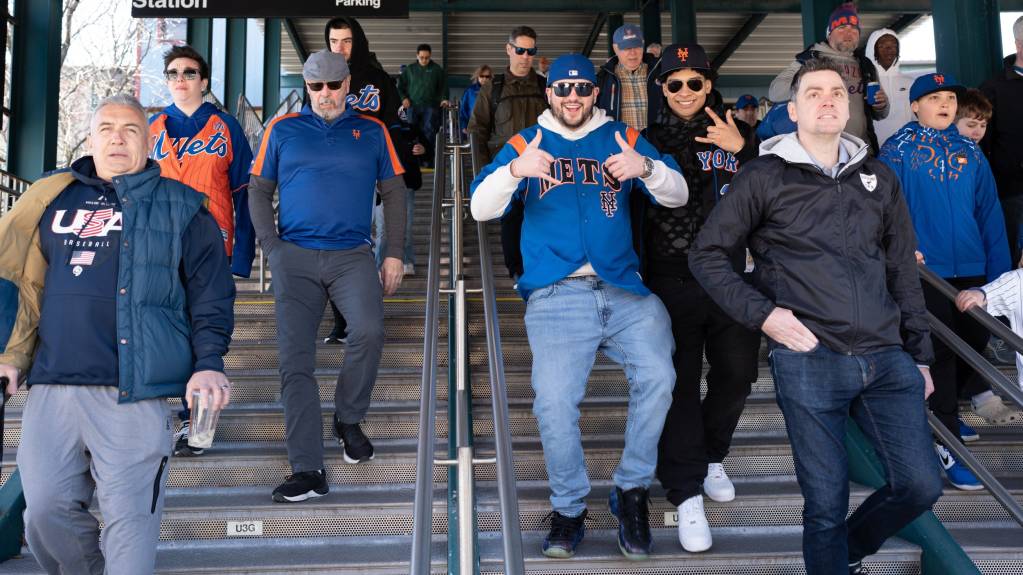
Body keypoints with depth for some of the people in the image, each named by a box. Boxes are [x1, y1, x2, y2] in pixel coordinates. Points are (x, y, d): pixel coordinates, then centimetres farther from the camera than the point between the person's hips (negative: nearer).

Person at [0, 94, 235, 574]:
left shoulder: (180, 207, 8)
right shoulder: (53, 198, 16)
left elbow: (211, 294, 3)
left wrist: (208, 362, -8)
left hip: (135, 391, -3)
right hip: (51, 386, 4)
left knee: (129, 516, -2)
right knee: (47, 509, 6)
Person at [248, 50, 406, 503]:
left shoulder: (372, 132, 10)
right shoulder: (282, 130, 10)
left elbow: (393, 193, 11)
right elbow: (259, 191, 11)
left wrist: (395, 254, 3)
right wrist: (272, 248, -1)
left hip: (353, 256, -1)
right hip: (295, 257, 1)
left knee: (369, 332, -25)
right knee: (295, 359, -4)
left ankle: (348, 421, 3)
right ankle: (308, 470, 1)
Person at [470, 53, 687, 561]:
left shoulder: (621, 137, 16)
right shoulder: (525, 143, 14)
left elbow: (677, 196, 8)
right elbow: (480, 209, 3)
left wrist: (646, 167, -14)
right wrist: (513, 171, -17)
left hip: (623, 290, 1)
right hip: (556, 295, -1)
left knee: (657, 377, -21)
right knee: (553, 400, -18)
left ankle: (632, 490, 2)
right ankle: (569, 509, 6)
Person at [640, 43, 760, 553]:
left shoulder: (738, 134, 8)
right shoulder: (651, 139, 1)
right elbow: (634, 207, -3)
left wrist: (740, 151, -10)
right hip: (672, 281, -3)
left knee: (737, 374, 10)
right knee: (680, 383, -3)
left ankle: (710, 457, 36)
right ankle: (686, 492, 8)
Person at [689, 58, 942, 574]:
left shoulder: (878, 178, 14)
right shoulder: (764, 177, 1)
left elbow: (904, 273, 18)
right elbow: (706, 256, 1)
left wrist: (920, 355, 17)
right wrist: (762, 314, -10)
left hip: (886, 358, 5)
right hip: (808, 361, -4)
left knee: (921, 486, 5)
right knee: (826, 503, 1)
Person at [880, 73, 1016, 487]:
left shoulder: (969, 150, 9)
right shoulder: (898, 149, -4)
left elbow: (989, 209, 8)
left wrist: (999, 267, 4)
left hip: (973, 267, 5)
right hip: (927, 267, -4)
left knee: (976, 338, 13)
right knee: (942, 351, 2)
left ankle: (947, 408, 40)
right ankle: (948, 440, 12)